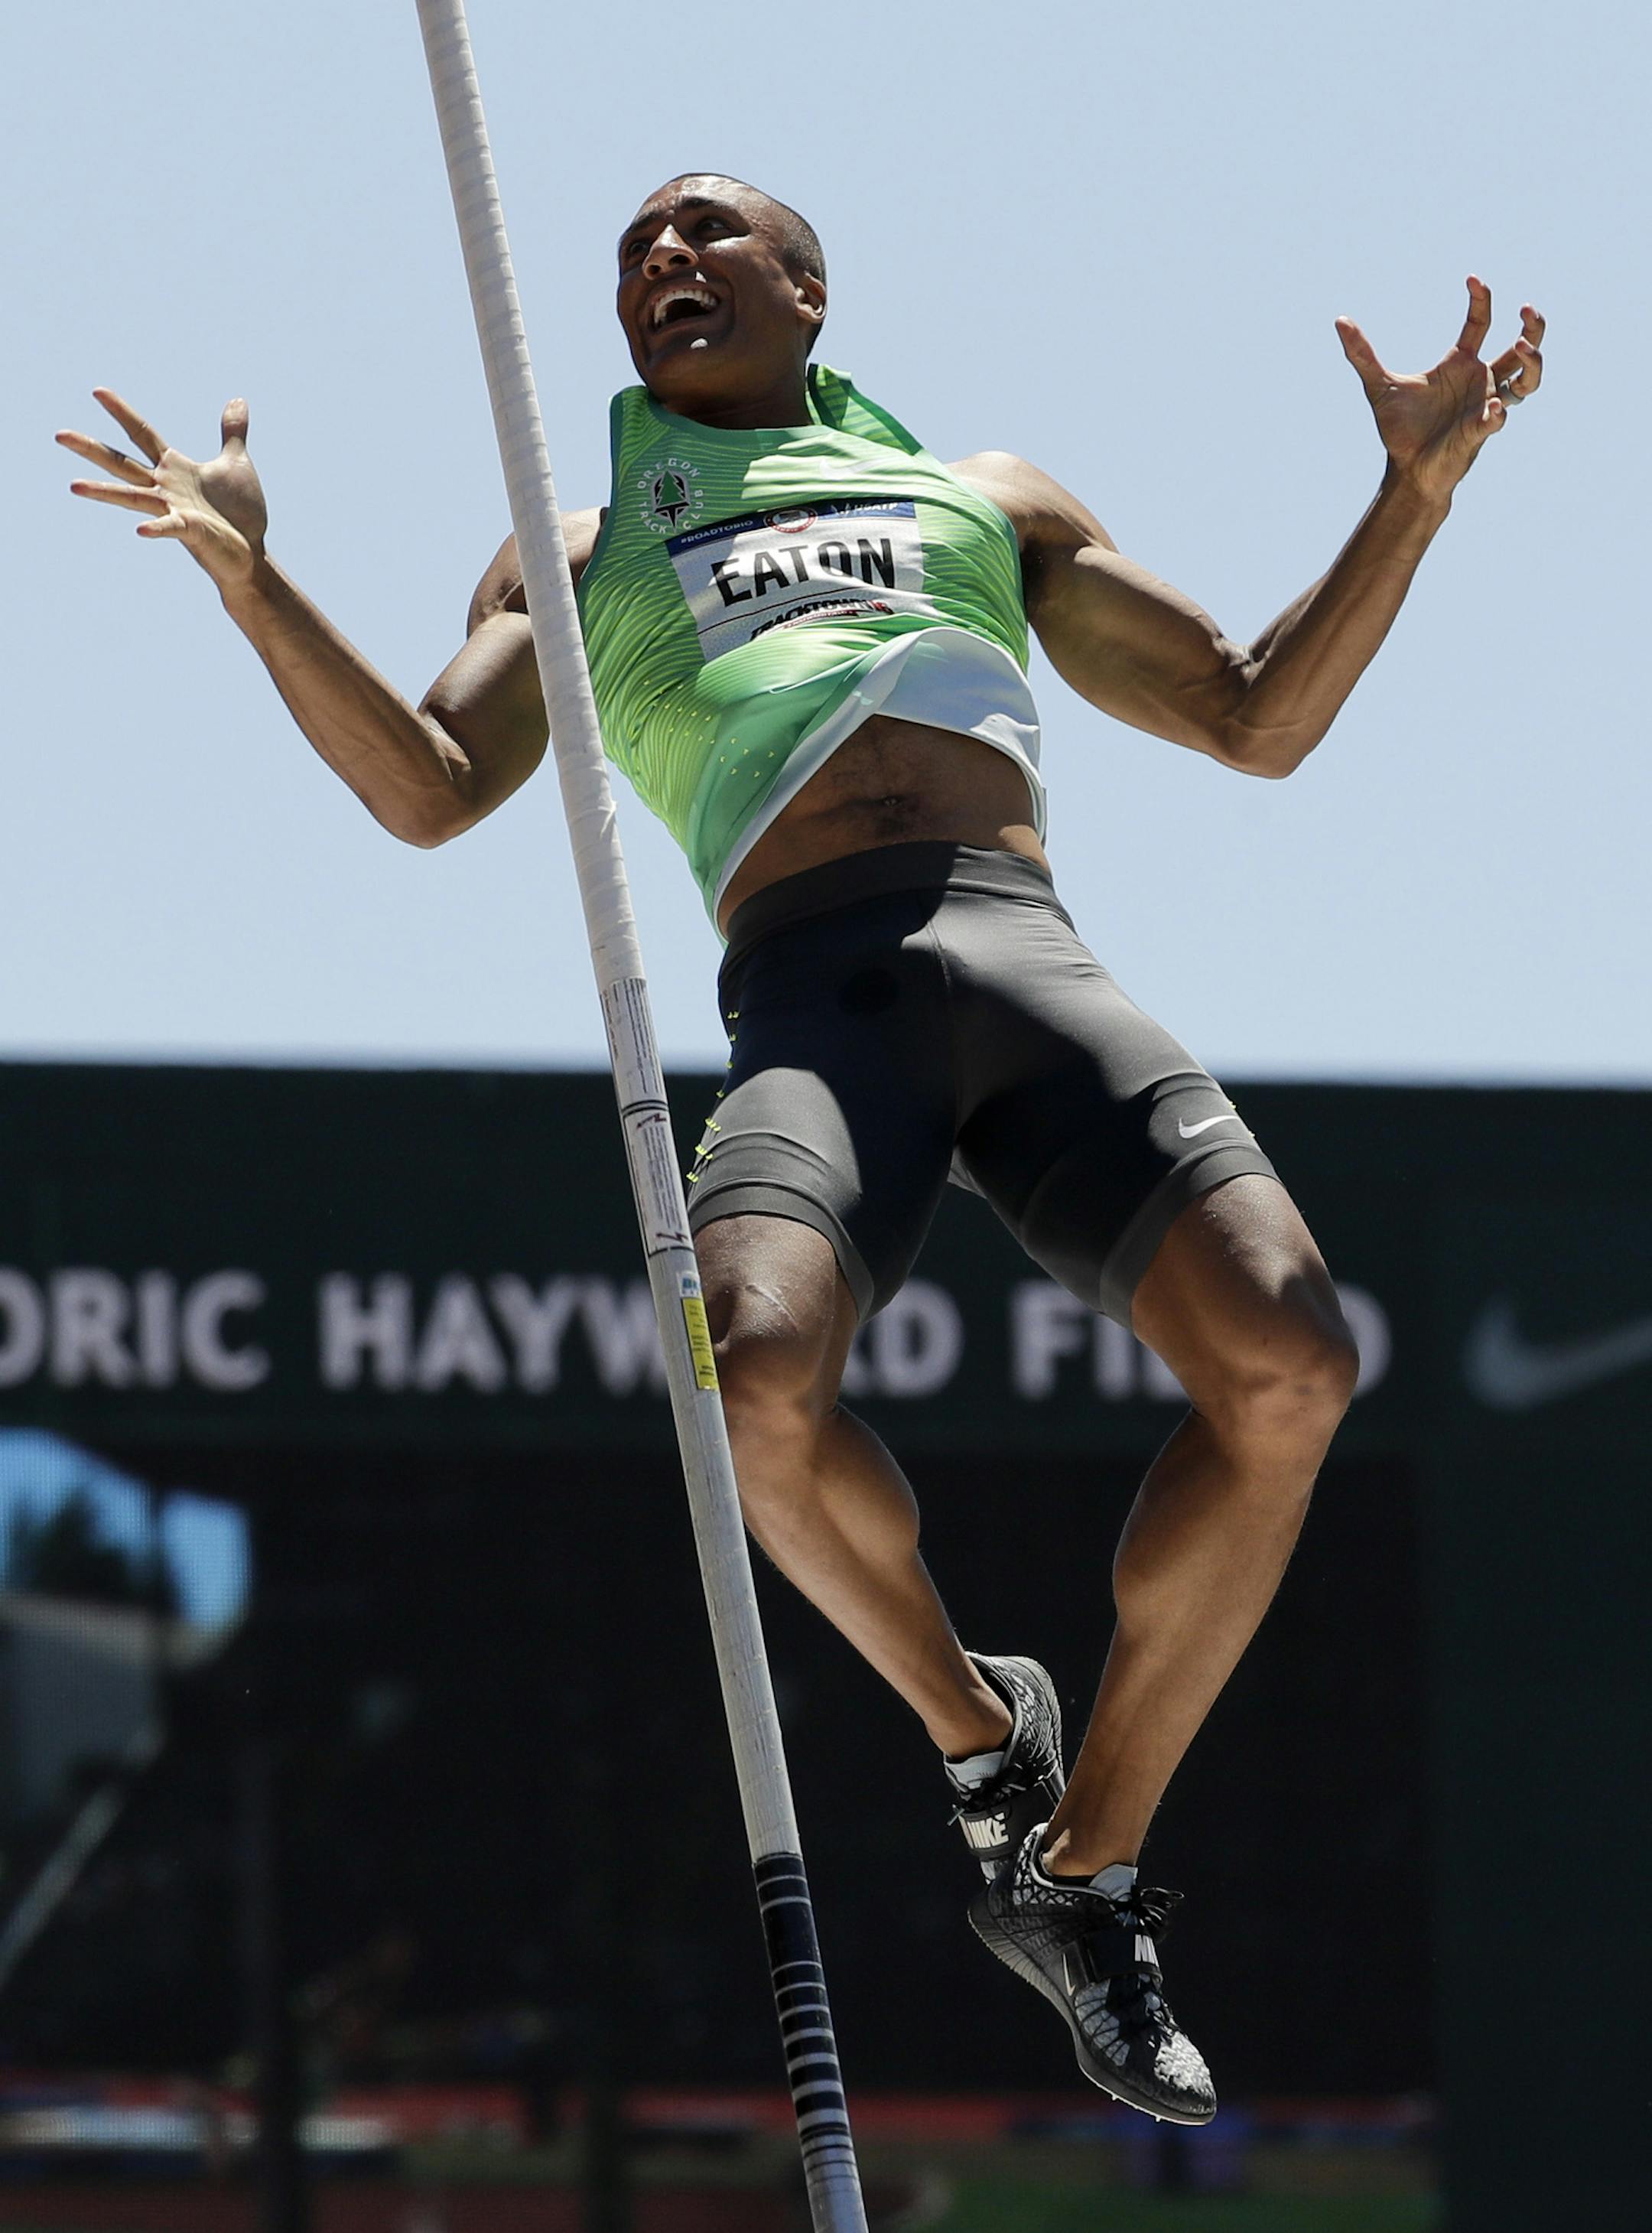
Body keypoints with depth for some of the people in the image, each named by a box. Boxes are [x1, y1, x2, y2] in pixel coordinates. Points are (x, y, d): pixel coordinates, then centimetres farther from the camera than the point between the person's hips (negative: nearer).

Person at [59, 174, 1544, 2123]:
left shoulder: (987, 496, 33)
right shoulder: (578, 556, 30)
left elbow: (1258, 720, 29)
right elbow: (430, 793, 13)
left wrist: (1419, 485, 18)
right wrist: (249, 579, 2)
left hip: (1027, 956, 2)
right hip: (810, 993, -2)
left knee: (1284, 1366, -23)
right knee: (754, 1380, -34)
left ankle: (1089, 1874, -5)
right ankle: (977, 1733, -3)